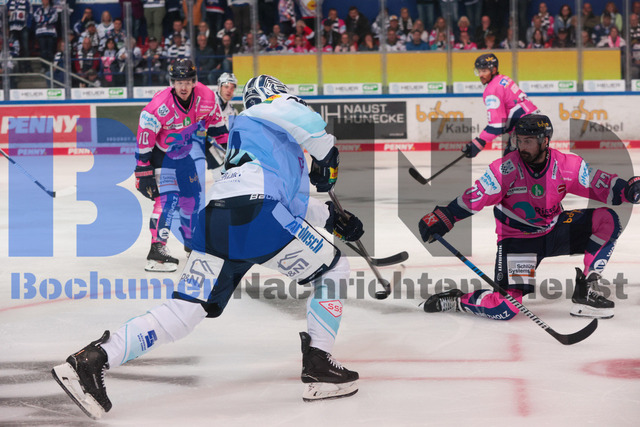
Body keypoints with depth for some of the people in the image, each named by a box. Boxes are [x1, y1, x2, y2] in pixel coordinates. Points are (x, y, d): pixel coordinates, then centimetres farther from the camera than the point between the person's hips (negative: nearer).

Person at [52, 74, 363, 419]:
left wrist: (330, 217, 39)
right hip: (256, 213, -8)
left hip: (213, 222, 8)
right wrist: (326, 158, 11)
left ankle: (94, 358, -11)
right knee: (332, 268, 10)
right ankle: (318, 367, 3)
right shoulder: (273, 108, 15)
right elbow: (312, 125, -6)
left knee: (184, 311, 2)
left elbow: (290, 198, 42)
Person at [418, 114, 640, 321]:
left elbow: (601, 185, -3)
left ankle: (586, 290, -8)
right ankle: (455, 301, 7)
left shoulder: (568, 165, -11)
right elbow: (473, 198, -14)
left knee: (607, 220, -13)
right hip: (517, 239, -4)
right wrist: (443, 218, -22)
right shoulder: (505, 169, -19)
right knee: (504, 309, -21)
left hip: (554, 230, 5)